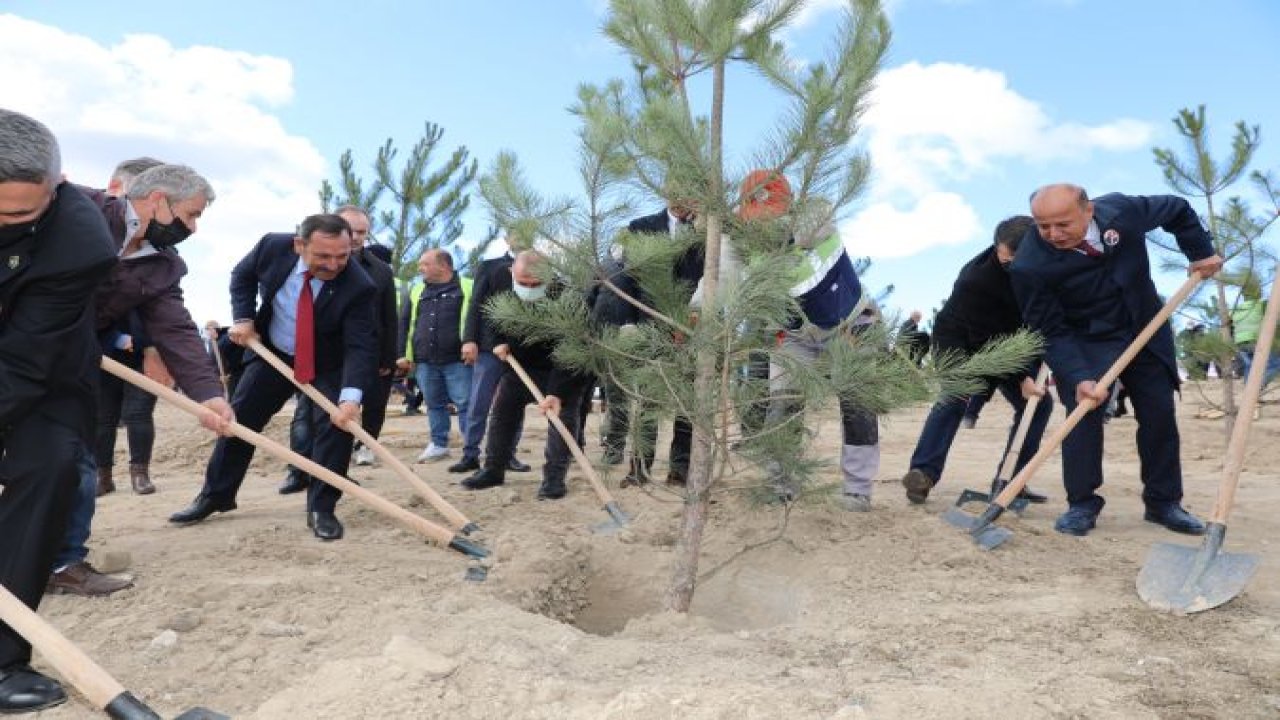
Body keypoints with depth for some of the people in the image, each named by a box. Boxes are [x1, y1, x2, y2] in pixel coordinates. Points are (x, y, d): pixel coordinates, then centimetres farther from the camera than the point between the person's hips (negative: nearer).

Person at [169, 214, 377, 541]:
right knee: (239, 418, 10)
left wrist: (351, 396, -49)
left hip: (328, 363, -3)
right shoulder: (273, 246, -22)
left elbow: (360, 346, -35)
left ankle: (321, 509, -4)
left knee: (336, 424, -18)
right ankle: (215, 495, 29)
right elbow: (242, 275, 1)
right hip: (272, 353, 3)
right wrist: (243, 318, -12)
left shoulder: (358, 286, -32)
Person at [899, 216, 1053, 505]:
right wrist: (1019, 379, -32)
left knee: (1040, 403, -3)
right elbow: (986, 343, -30)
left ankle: (1011, 480, 1)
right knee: (956, 398, -27)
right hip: (960, 341, -6)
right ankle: (923, 473, -28)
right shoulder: (975, 280, -35)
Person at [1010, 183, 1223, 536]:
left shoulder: (1121, 209, -20)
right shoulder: (1030, 266, -29)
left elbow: (1178, 210, 3)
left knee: (1160, 413, 6)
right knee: (1084, 413, -18)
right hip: (1085, 343, -4)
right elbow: (1053, 333, -24)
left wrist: (1201, 253, 0)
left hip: (1146, 332, 4)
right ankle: (1082, 504, -6)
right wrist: (1078, 378, -34)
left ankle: (1163, 502, 19)